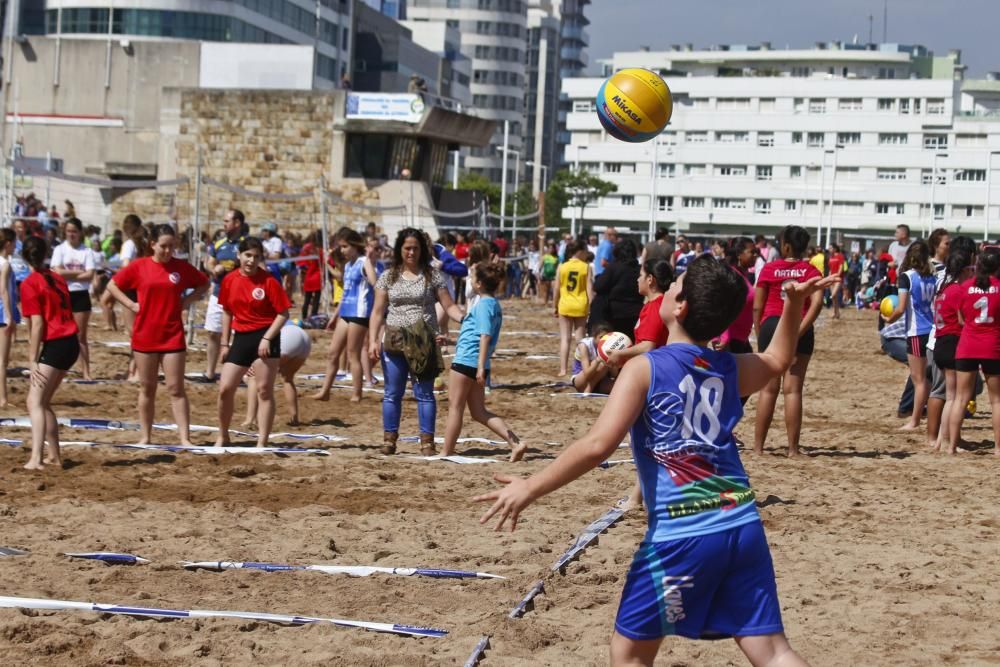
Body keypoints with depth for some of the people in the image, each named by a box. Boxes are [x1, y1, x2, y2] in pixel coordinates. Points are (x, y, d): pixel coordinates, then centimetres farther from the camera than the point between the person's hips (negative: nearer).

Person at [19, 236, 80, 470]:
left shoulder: (30, 284, -8)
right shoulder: (58, 278, 13)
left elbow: (37, 324, -14)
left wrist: (33, 361, -12)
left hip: (55, 345, -8)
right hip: (72, 343, 8)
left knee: (35, 402, -13)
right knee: (43, 402, 19)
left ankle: (35, 459, -29)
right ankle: (54, 456, 23)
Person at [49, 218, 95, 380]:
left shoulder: (86, 251, 2)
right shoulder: (60, 249, 0)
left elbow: (90, 275, -8)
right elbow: (58, 272, -12)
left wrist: (68, 274, -11)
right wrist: (79, 272, -10)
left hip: (81, 295, 1)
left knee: (81, 335, 4)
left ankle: (86, 371, 6)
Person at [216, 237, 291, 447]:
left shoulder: (268, 281, -10)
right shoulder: (229, 280, 3)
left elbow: (283, 313, -9)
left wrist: (267, 338, -17)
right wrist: (225, 343, 12)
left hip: (264, 339, -4)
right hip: (241, 338, 4)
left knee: (264, 390, -2)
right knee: (225, 388, 1)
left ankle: (262, 443, 4)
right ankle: (223, 437, 20)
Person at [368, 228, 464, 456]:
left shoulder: (432, 275, 2)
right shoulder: (388, 277, 6)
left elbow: (449, 306, -1)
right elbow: (378, 312, 5)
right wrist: (373, 340, -5)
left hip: (424, 343, -2)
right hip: (394, 343, 2)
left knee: (424, 393, 1)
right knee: (392, 393, 7)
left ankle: (427, 441, 6)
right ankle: (389, 439, 16)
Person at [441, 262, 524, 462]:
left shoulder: (483, 304, -13)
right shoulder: (493, 303, 16)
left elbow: (485, 335, -21)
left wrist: (481, 366, -27)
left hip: (466, 361, -9)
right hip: (477, 364, 9)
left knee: (455, 406, 2)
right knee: (479, 412, 9)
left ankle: (446, 453, 9)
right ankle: (515, 443, -1)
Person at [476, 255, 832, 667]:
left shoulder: (645, 369, -6)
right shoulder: (730, 368, 10)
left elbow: (598, 445, -15)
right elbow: (777, 360, 34)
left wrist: (530, 488, -11)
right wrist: (795, 303, 26)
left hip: (681, 535, -5)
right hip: (742, 525, 5)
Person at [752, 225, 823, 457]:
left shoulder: (769, 269, 2)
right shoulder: (811, 270, 4)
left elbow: (757, 306, 0)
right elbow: (817, 302, -11)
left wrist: (759, 334, 10)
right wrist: (799, 332, -14)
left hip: (771, 326, 0)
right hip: (800, 329, 0)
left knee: (769, 389, 5)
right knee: (793, 389, 2)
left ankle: (758, 446, 6)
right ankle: (793, 448, 1)